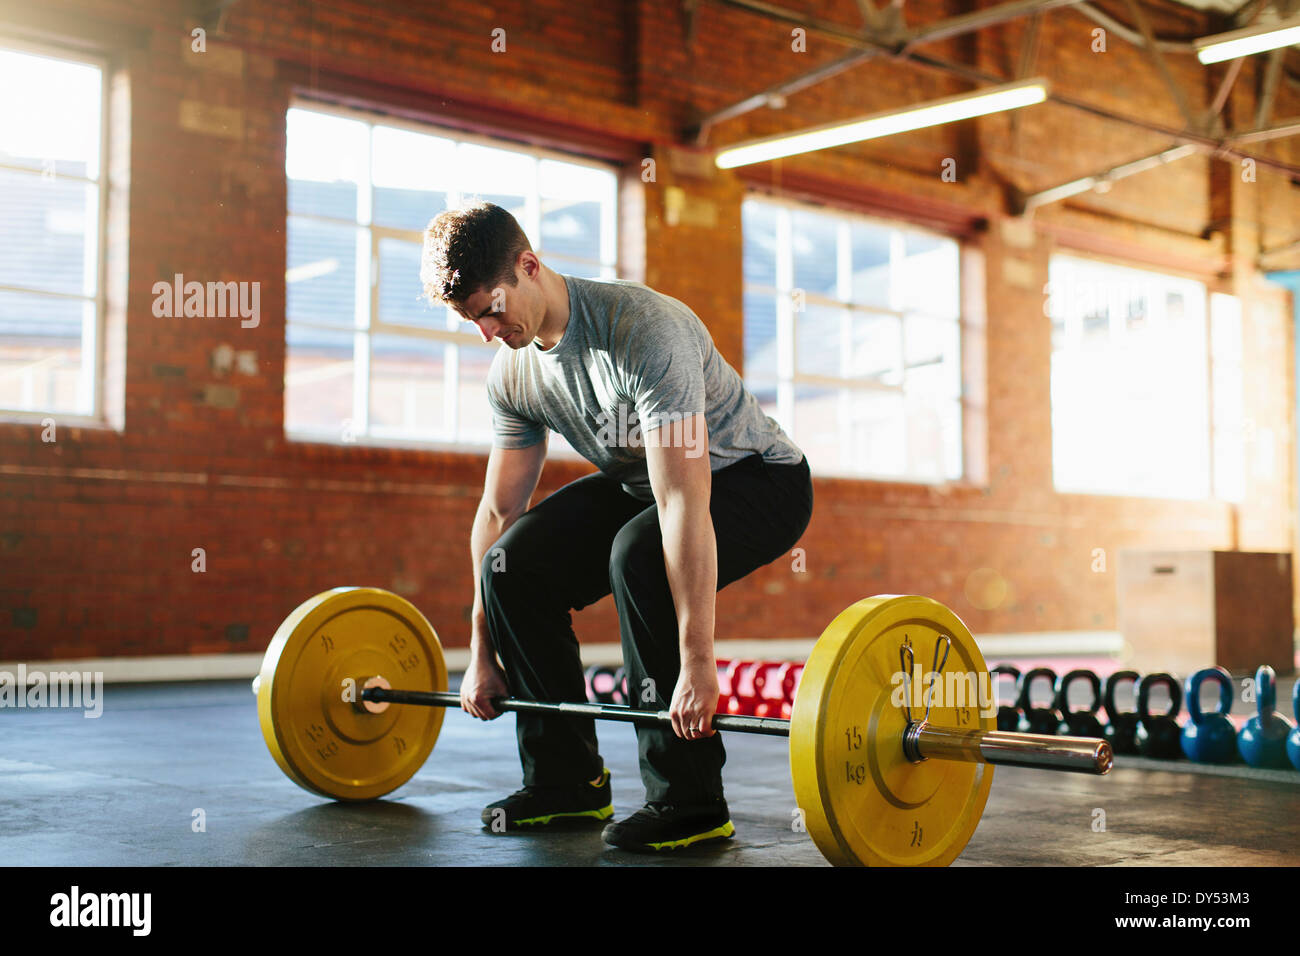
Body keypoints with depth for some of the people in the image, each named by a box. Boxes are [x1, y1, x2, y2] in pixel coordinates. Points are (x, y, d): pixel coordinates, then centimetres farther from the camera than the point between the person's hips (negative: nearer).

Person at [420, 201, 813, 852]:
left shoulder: (642, 331, -33)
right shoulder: (513, 371, -8)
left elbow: (685, 504, -38)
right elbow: (499, 509, 0)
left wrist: (696, 662, -41)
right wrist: (482, 654, 1)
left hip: (755, 478, -7)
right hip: (640, 480, 7)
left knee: (639, 554, -36)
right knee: (513, 565, -12)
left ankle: (689, 803, -23)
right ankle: (566, 780, 2)